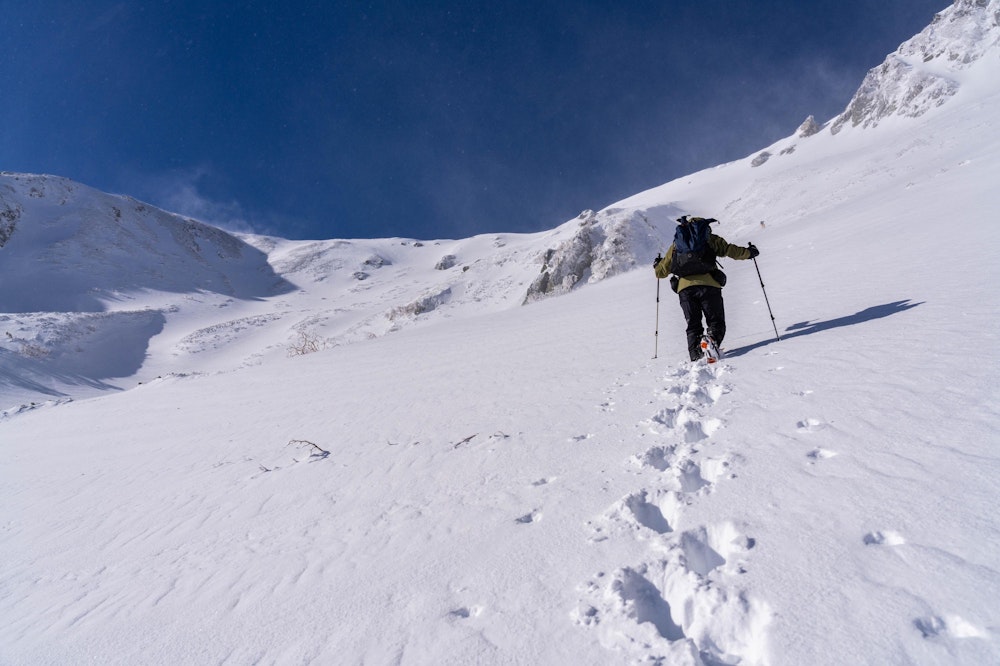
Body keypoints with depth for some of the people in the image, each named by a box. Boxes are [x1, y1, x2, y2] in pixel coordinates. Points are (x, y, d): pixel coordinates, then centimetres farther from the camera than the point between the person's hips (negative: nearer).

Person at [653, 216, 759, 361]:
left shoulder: (675, 245, 22)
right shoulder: (709, 239, 15)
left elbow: (661, 272, 22)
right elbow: (730, 250, 12)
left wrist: (657, 265, 45)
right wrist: (749, 252, 30)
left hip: (684, 288, 2)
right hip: (708, 284, -2)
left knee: (693, 325, 11)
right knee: (716, 321, 5)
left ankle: (695, 352, -9)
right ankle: (712, 340, -25)